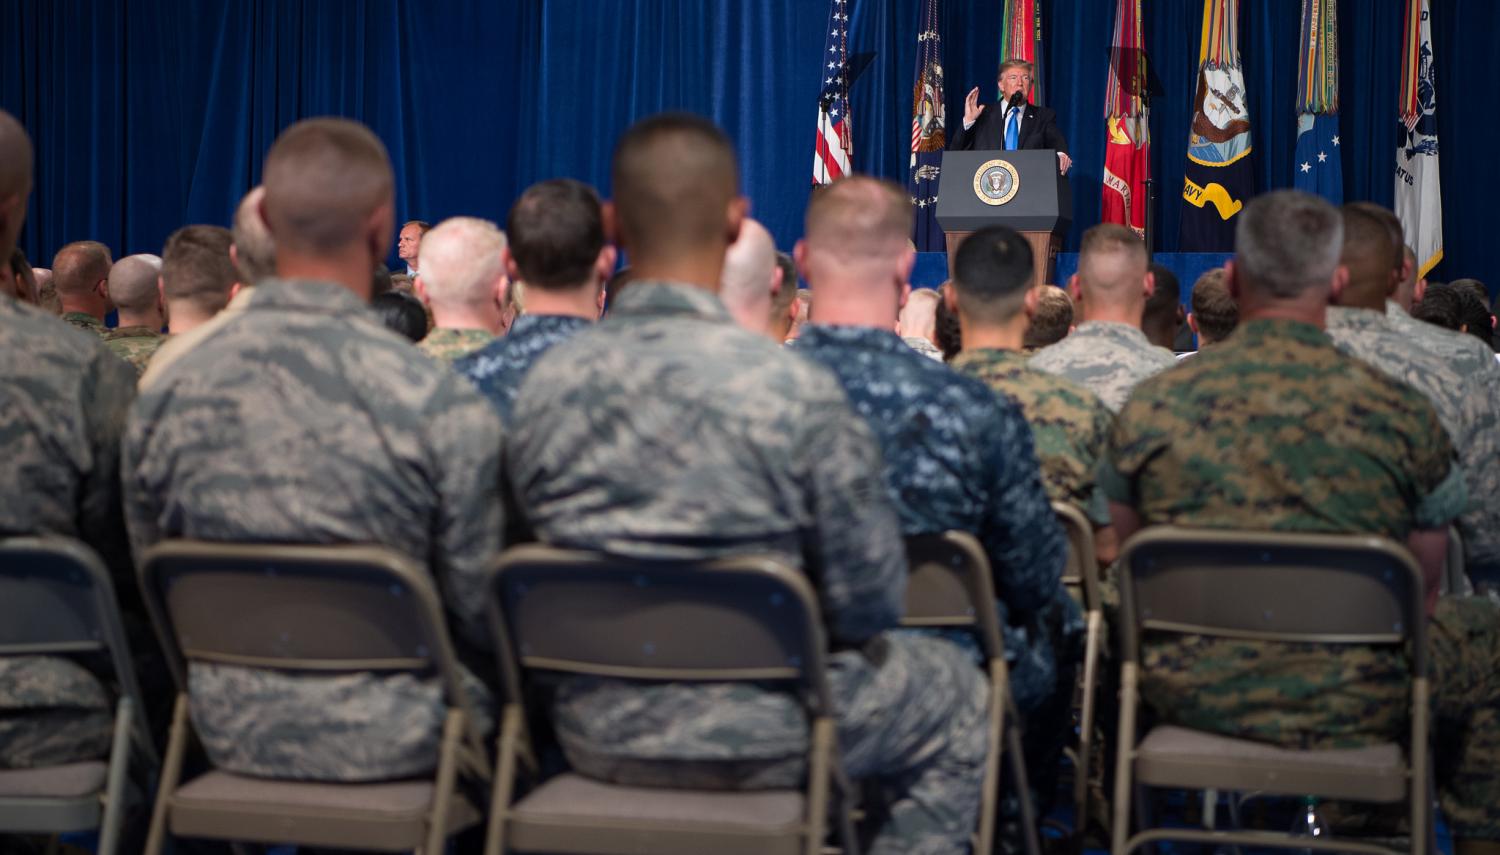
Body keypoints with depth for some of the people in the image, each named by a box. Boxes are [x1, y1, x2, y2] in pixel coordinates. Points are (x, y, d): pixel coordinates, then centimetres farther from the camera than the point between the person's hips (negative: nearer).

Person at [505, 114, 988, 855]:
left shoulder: (542, 386, -9)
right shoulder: (793, 390, -22)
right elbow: (869, 601, -14)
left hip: (596, 736, 5)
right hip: (759, 740, -5)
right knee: (955, 694, 23)